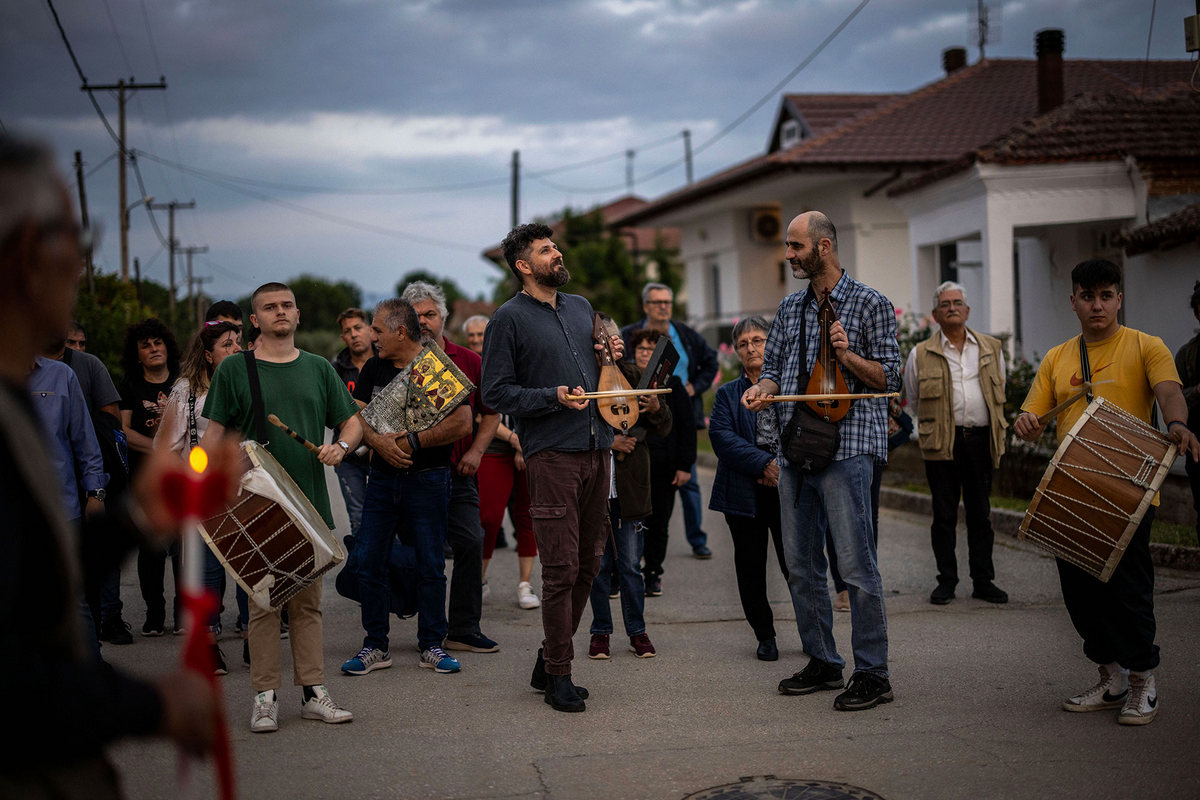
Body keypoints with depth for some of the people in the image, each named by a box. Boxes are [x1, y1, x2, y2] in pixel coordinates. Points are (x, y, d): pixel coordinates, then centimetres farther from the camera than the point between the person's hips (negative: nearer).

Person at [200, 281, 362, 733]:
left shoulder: (318, 369, 12)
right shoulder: (234, 369, 3)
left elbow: (352, 423, 14)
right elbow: (215, 434, 2)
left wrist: (340, 447, -8)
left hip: (310, 503, 3)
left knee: (308, 601, 7)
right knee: (263, 601, -1)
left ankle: (313, 693, 13)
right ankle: (265, 696, 6)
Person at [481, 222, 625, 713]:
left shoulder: (581, 308, 19)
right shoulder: (510, 318, -2)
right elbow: (496, 393, -6)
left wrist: (614, 357, 9)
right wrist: (554, 397, -16)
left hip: (597, 448, 7)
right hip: (551, 453, -7)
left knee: (588, 565, 10)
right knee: (561, 568, -8)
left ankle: (548, 662, 23)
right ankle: (558, 676, 3)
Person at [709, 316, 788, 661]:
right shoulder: (727, 394, 11)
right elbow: (721, 437, -5)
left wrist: (786, 468, -12)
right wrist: (765, 464, -17)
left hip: (789, 490, -1)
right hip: (745, 492, 1)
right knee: (750, 567, 5)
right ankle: (765, 636, 20)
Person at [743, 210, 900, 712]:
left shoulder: (870, 303, -1)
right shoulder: (791, 307, 16)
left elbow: (889, 377, -3)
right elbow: (774, 365, 20)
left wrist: (847, 356, -19)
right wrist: (764, 388, -2)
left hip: (847, 446, -7)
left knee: (855, 565, -8)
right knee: (800, 564, 10)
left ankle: (872, 674, 0)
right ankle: (822, 662, 22)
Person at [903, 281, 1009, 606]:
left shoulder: (991, 348, 11)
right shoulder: (921, 355, 3)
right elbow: (914, 401, 14)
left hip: (981, 439, 2)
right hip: (941, 443, -2)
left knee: (981, 514, 6)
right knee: (944, 515, 1)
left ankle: (983, 581, 13)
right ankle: (946, 581, 10)